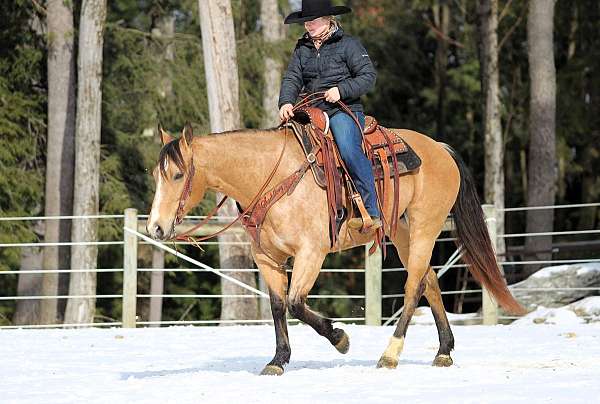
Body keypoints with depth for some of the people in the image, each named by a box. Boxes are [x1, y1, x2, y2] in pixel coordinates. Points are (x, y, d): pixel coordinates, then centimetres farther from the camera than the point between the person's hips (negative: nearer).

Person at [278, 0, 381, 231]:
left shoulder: (348, 44, 1)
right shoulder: (302, 49, 16)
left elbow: (368, 76, -4)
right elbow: (292, 78, 7)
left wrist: (341, 90, -17)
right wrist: (286, 102, -13)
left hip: (344, 110, -7)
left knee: (348, 150, -31)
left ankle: (372, 212, -32)